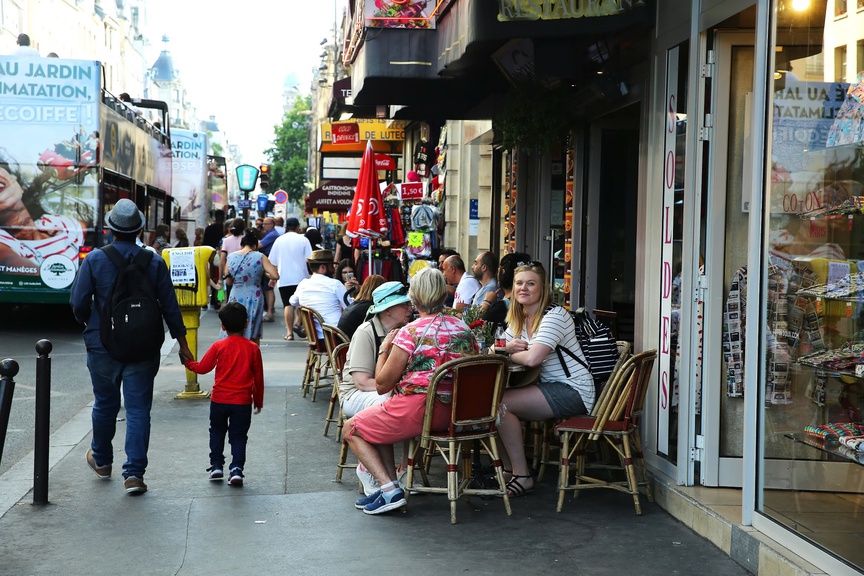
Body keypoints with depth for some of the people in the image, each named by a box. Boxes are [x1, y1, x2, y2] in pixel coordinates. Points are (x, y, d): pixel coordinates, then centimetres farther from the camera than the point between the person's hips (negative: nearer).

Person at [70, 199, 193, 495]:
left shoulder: (94, 260, -7)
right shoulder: (155, 262, -4)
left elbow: (78, 303, -6)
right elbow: (170, 307, -2)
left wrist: (89, 324, 16)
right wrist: (182, 345, 8)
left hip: (102, 345, 0)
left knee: (105, 404, 17)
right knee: (138, 409, 2)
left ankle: (101, 460, 37)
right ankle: (134, 473, -3)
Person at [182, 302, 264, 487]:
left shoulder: (219, 346, -7)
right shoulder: (253, 348, -3)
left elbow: (202, 367, -2)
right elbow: (258, 378, 4)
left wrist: (188, 363, 19)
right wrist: (258, 401, 15)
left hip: (219, 400, 0)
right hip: (243, 402, 0)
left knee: (217, 432, 20)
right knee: (238, 436, 7)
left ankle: (216, 465, 18)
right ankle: (236, 469, -4)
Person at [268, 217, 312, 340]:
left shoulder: (279, 240, 6)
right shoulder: (303, 240, -1)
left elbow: (272, 262, 9)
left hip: (284, 279, 2)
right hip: (301, 277, -1)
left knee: (288, 304, 3)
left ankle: (289, 332, 0)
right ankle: (297, 324, -6)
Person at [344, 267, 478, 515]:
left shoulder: (410, 332, -14)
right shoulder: (464, 328, 7)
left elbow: (382, 385, -9)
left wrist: (384, 349, 6)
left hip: (418, 409, -8)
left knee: (352, 429, 11)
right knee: (376, 424, 27)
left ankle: (389, 488, -3)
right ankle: (390, 483, 14)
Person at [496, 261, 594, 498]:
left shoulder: (555, 315, -16)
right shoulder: (518, 319, 13)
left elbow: (533, 358, -28)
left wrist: (510, 353, -7)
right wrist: (508, 347, -11)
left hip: (572, 392, -9)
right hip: (549, 387, 9)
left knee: (500, 403, -20)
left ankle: (522, 477, -11)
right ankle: (508, 469, 9)